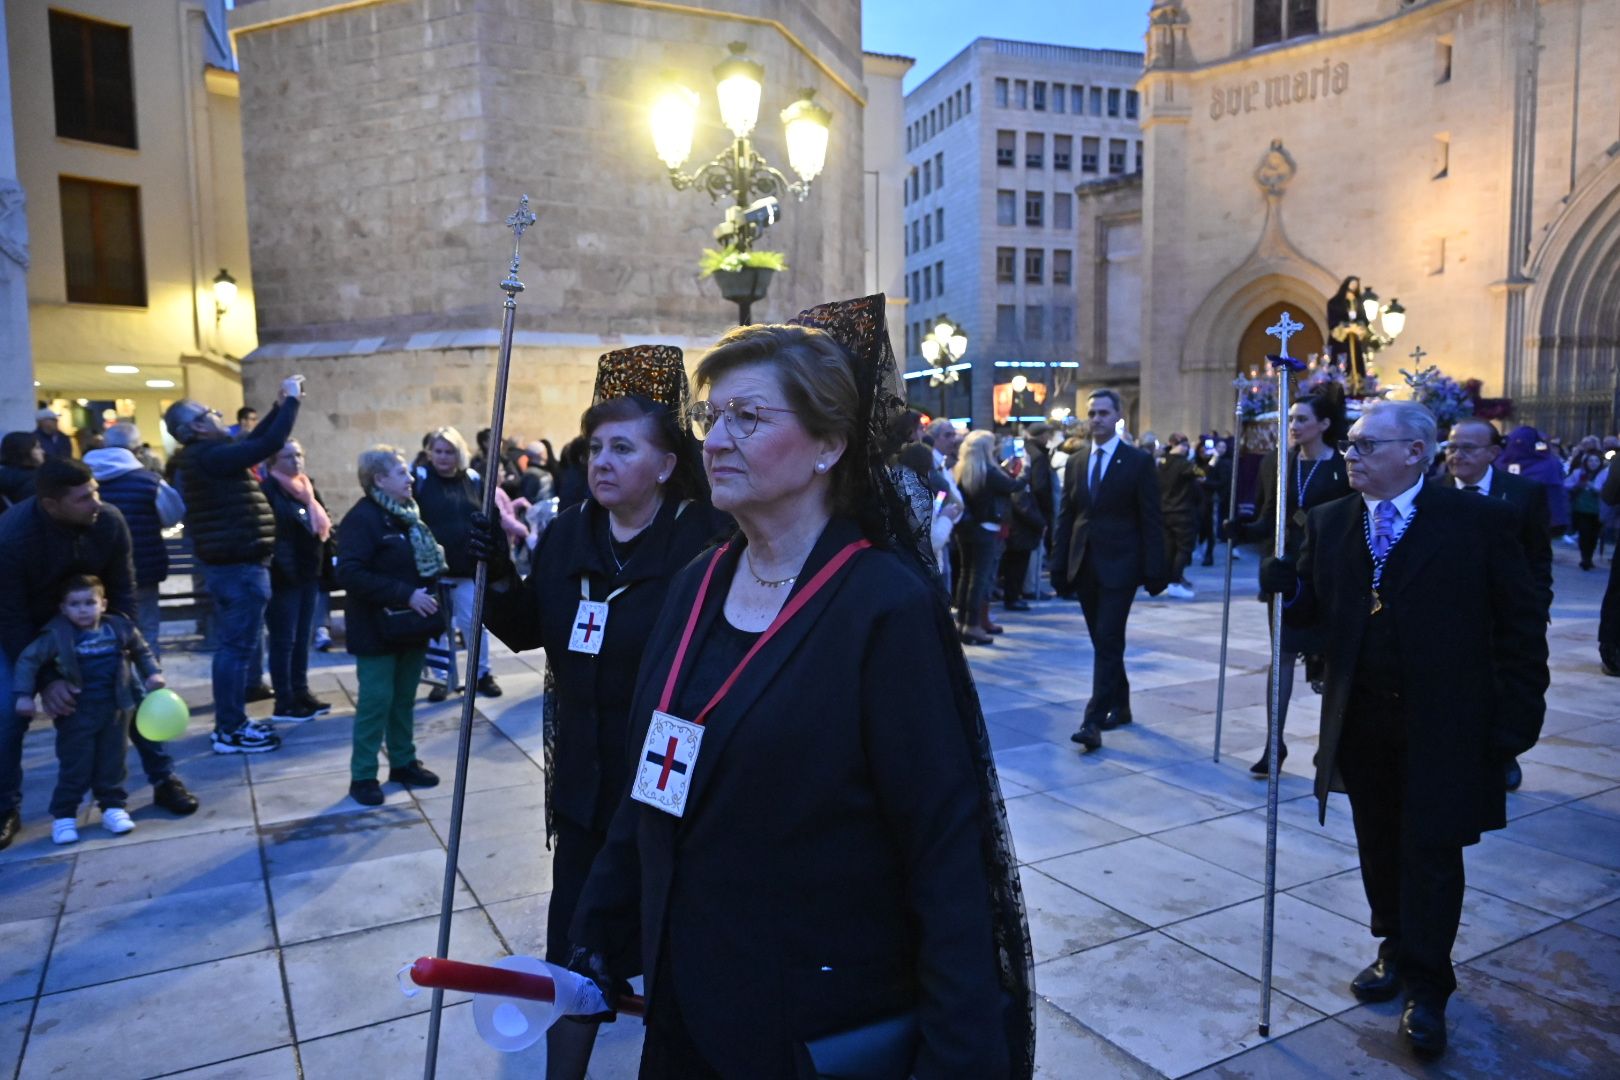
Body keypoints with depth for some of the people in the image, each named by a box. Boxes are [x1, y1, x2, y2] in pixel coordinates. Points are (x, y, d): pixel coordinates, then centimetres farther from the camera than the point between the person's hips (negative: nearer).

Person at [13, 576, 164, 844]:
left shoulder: (120, 628, -3)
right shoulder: (57, 635, -12)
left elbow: (142, 651, 13)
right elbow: (28, 660, -8)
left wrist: (152, 673, 2)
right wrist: (25, 694, -12)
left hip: (114, 709, 3)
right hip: (76, 713, -3)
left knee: (112, 762, 11)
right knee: (75, 766, 2)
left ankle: (113, 807, 23)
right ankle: (64, 815, 15)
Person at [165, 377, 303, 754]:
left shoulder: (202, 456, 14)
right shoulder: (211, 455, -18)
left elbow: (252, 441, 24)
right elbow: (271, 444, -23)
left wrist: (280, 405, 18)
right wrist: (292, 400, -12)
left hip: (228, 562, 11)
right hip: (240, 564, -11)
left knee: (233, 644, 17)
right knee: (238, 647, -5)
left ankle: (232, 720, 26)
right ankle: (229, 731, 1)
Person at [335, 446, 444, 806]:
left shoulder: (409, 513, 11)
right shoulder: (362, 518, -17)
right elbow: (350, 575, -26)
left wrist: (429, 589, 4)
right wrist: (406, 595, -26)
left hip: (410, 625, 8)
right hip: (378, 630, -8)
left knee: (405, 699, 16)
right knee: (375, 702, -2)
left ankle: (404, 762, 28)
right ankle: (363, 776, 10)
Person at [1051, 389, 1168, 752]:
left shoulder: (1138, 461, -3)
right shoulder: (1075, 462, 10)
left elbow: (1151, 520, -4)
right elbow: (1065, 517, 11)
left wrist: (1155, 572, -9)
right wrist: (1059, 568, 5)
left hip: (1119, 565, -5)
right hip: (1085, 566, 5)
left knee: (1108, 642, -9)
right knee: (1103, 642, 13)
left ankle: (1094, 721, -10)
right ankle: (1119, 705, 29)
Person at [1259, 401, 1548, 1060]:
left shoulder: (1480, 521, -8)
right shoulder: (1328, 522, 3)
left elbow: (1521, 628, -5)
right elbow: (1313, 611, 3)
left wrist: (1517, 717, -8)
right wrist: (1285, 589, -19)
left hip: (1444, 726, -4)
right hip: (1361, 722, 4)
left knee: (1432, 852, 4)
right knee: (1379, 846, 16)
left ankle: (1425, 988, 19)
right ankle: (1396, 950, 37)